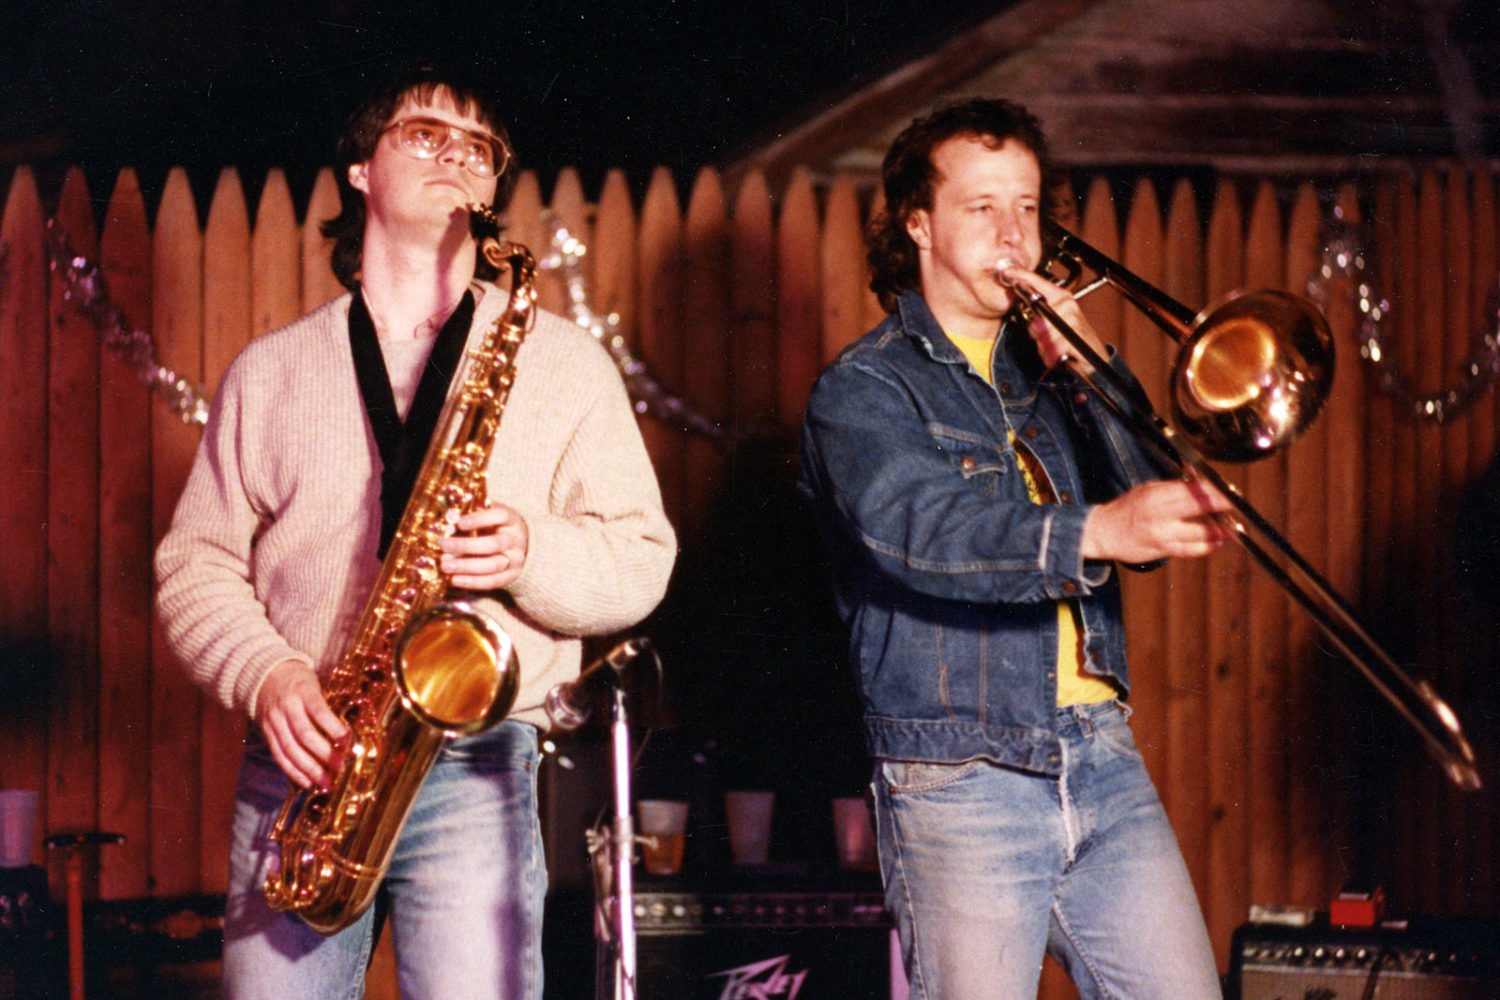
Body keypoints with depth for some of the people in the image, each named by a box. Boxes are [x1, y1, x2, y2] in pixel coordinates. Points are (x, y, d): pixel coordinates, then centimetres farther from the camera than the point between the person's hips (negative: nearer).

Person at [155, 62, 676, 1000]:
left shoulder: (563, 362, 10)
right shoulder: (269, 372, 14)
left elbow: (640, 560, 8)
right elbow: (195, 564, 12)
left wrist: (530, 554, -13)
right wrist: (266, 675, -7)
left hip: (474, 772, -1)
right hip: (298, 767, 2)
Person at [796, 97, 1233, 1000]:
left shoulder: (1051, 368, 19)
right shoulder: (864, 389, 0)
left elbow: (1151, 521, 10)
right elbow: (922, 529, -20)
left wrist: (1092, 372, -3)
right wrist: (1096, 530, -36)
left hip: (1103, 765, 5)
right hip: (961, 784, -5)